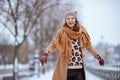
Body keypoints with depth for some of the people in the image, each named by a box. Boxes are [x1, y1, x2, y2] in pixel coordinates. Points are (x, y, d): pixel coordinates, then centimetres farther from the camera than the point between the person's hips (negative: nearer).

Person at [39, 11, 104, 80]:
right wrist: (45, 54, -32)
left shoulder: (82, 32, 7)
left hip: (79, 69, 3)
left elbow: (88, 46, 19)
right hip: (65, 69, -3)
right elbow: (53, 44, -13)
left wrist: (98, 57, 23)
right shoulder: (62, 33, -2)